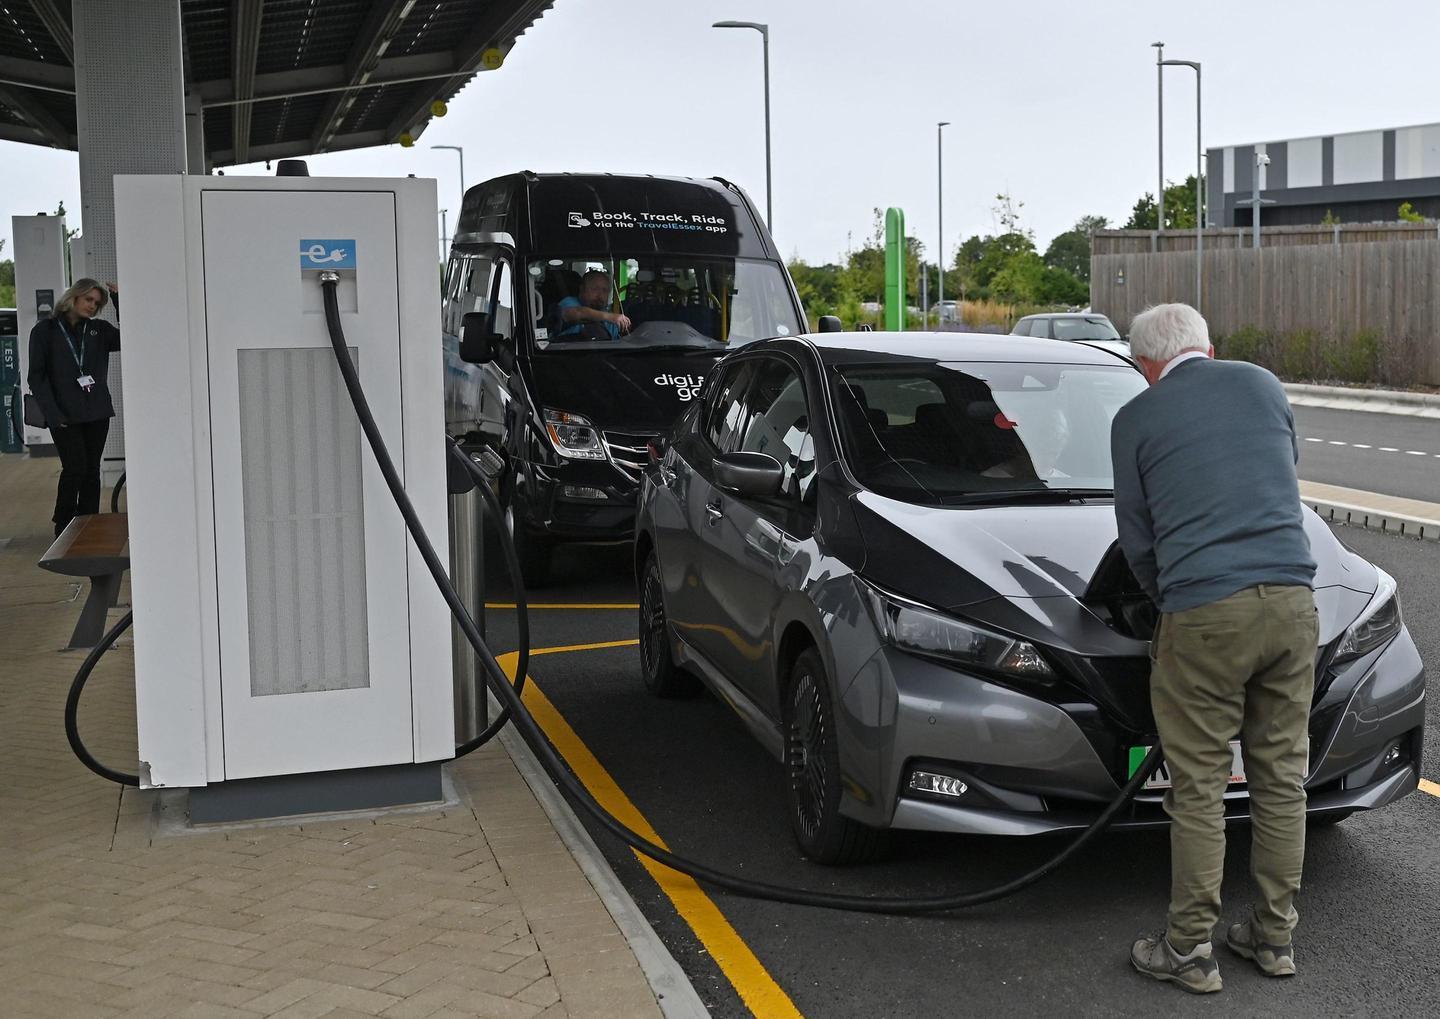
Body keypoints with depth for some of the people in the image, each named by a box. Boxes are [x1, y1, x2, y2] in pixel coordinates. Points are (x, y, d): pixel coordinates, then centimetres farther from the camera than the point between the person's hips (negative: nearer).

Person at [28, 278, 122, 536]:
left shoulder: (98, 329, 10)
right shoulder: (45, 330, 0)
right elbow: (37, 377, -3)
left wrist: (119, 299, -8)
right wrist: (53, 414, -12)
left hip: (96, 414, 4)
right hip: (65, 416, -4)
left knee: (92, 471, 6)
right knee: (75, 467, -10)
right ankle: (64, 530, 3)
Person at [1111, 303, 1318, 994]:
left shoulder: (1135, 419, 5)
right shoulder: (1263, 386, 14)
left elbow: (1136, 535, 8)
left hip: (1205, 613, -4)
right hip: (1292, 600, 4)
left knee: (1198, 790, 3)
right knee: (1282, 778, 13)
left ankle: (1190, 950, 10)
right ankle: (1274, 937, 23)